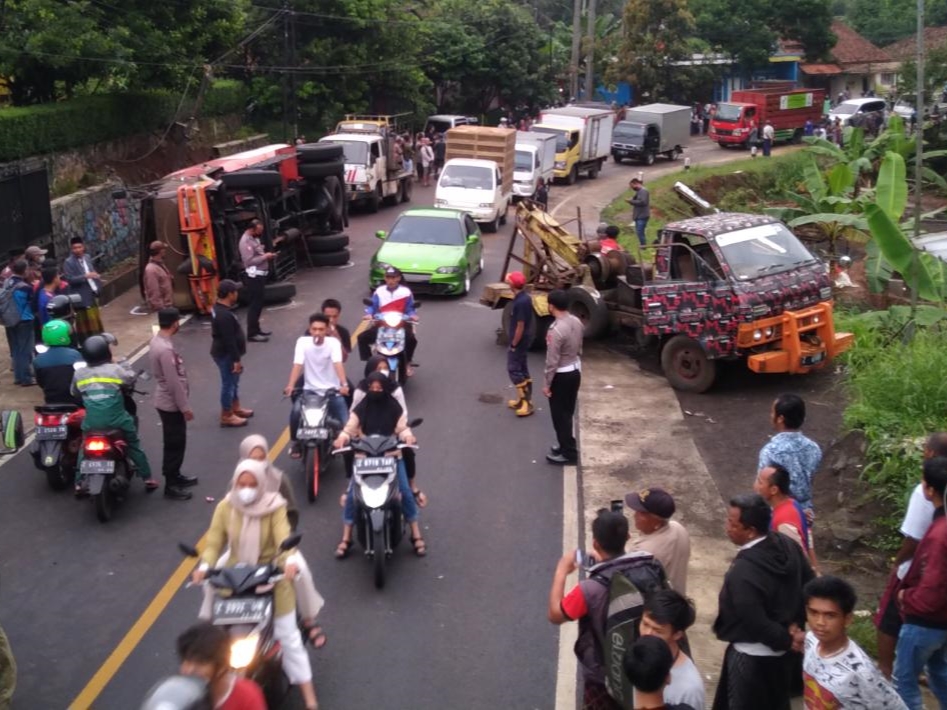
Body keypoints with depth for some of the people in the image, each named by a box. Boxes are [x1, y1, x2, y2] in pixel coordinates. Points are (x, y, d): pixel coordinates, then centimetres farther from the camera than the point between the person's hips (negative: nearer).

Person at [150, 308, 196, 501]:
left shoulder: (157, 340, 3)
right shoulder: (165, 349, -29)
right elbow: (174, 382, -25)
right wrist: (185, 407, -17)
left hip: (167, 401, 10)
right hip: (171, 403, -10)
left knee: (175, 442, 22)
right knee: (174, 444, 2)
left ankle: (175, 476, 36)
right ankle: (171, 486, 12)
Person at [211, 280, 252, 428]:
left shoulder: (218, 308, 4)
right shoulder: (224, 315, -30)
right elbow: (229, 340, -27)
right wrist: (236, 359, -21)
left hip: (223, 352, 10)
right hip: (226, 355, -10)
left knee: (233, 382, 23)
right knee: (228, 383, 2)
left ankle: (235, 408, 38)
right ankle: (227, 416, 13)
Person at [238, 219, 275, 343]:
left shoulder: (254, 238, 14)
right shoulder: (245, 241, -17)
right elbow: (249, 261, -24)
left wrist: (267, 255, 7)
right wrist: (265, 256, -19)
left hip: (259, 275, 10)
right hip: (253, 276, -10)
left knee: (258, 303, 16)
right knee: (254, 305, -7)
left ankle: (256, 329, 25)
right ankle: (252, 334, -4)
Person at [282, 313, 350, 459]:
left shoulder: (333, 342, -9)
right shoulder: (303, 341, -6)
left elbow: (338, 364, -24)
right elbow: (298, 365, -17)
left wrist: (344, 384, -41)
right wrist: (290, 385, -34)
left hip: (332, 390, 0)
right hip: (310, 390, 0)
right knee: (295, 412, -28)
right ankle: (296, 443, -3)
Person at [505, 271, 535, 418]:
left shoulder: (521, 302, -25)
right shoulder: (524, 298, 5)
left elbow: (520, 326, -23)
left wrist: (513, 345, -17)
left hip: (519, 341, -10)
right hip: (523, 340, 10)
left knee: (514, 370, -4)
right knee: (522, 370, 16)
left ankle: (527, 402, -3)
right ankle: (524, 400, 24)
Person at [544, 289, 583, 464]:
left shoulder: (556, 330, -27)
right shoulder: (576, 322, 0)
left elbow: (552, 361, -23)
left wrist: (546, 383, -14)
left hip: (561, 376, -8)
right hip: (575, 371, 8)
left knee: (560, 415, 4)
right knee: (567, 412, 21)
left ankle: (568, 453, 11)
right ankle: (565, 444, 34)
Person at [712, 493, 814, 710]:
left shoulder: (742, 572, -33)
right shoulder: (788, 545, -8)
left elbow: (757, 624, -28)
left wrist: (787, 640, -12)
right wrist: (794, 623, 0)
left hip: (752, 657, -8)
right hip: (780, 651, 8)